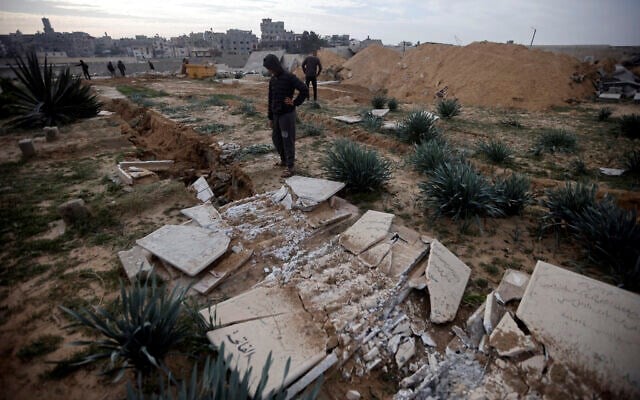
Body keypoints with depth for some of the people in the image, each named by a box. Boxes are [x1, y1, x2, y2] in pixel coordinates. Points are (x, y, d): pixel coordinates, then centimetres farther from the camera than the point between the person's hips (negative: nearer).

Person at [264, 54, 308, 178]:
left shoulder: (289, 77, -11)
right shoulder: (272, 80, 10)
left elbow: (305, 90, -18)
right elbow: (271, 100, 14)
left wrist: (295, 103, -13)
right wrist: (270, 117, 15)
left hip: (287, 114, -7)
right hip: (276, 114, 7)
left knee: (288, 140, -3)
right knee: (276, 138, 14)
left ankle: (290, 167, 4)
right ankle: (284, 160, 33)